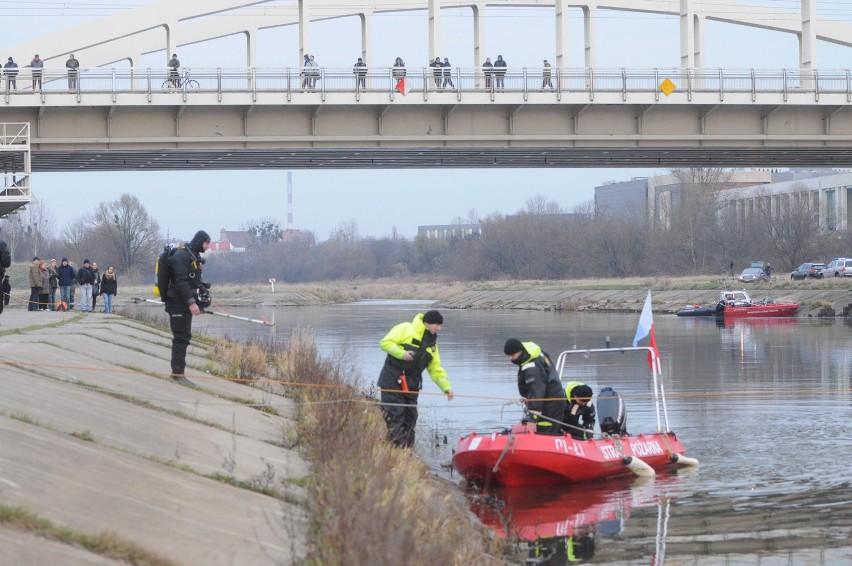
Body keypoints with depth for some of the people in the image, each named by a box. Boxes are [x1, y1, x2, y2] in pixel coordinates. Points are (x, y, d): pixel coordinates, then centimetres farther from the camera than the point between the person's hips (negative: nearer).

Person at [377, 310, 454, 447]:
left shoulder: (432, 343, 18)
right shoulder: (405, 329, -3)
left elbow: (436, 370, 19)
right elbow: (385, 343, -8)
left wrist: (446, 387, 7)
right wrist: (401, 353, -20)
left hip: (411, 385, 7)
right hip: (392, 380, -7)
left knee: (410, 419, 6)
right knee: (394, 416, -14)